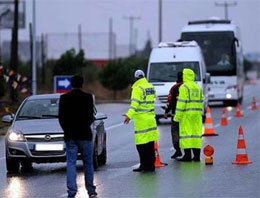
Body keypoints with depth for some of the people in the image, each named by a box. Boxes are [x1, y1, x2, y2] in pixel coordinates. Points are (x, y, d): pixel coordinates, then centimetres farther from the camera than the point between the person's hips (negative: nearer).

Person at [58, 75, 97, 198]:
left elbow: (61, 117, 1)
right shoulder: (87, 97, -6)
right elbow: (91, 116, -6)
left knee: (71, 163, 2)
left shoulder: (64, 98, 0)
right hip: (85, 135, -1)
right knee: (88, 163, 9)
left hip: (70, 136, 1)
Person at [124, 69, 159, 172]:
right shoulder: (151, 87, 12)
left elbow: (135, 104, -22)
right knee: (150, 144, 10)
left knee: (141, 145, -4)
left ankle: (144, 165, -5)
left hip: (141, 120, -8)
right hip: (151, 118, 8)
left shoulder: (138, 89, -11)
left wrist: (129, 115, -29)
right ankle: (150, 165, 12)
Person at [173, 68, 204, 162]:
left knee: (186, 133, -4)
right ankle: (197, 155, 7)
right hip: (197, 114, 7)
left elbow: (181, 102, -13)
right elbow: (201, 101, 15)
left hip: (186, 114, -7)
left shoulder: (184, 87, -8)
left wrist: (178, 116, -12)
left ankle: (187, 155, -8)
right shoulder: (198, 87, 15)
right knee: (196, 133, 7)